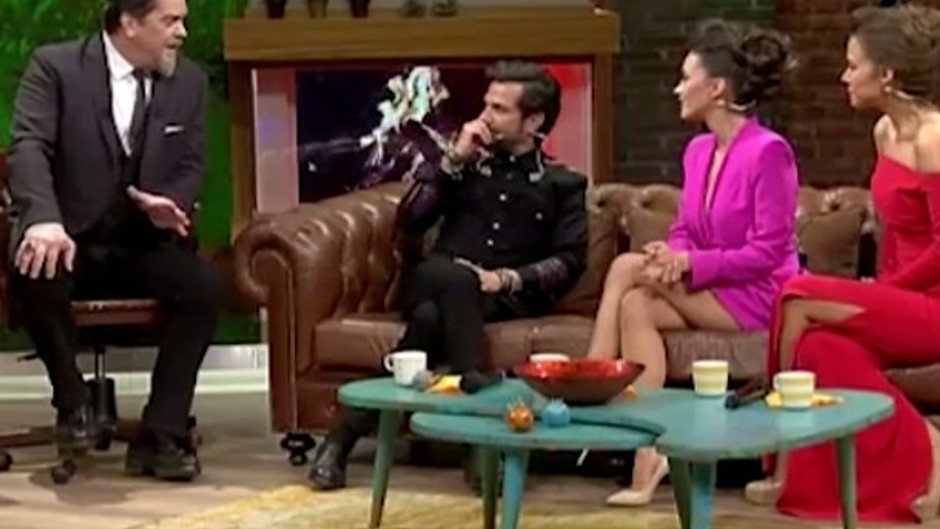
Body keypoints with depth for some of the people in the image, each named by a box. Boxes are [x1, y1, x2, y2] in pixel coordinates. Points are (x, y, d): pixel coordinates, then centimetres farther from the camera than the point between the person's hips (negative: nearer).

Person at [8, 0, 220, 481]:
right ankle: (72, 401, -10)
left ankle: (161, 435, -18)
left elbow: (190, 167, 8)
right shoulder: (55, 66, -6)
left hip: (143, 245, 3)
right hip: (70, 239, -3)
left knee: (205, 286, -26)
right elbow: (30, 146, -18)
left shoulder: (189, 81, 7)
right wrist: (44, 219, -38)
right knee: (36, 275, -37)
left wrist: (172, 203, -18)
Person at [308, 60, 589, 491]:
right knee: (458, 278, -39)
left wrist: (509, 279, -14)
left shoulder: (562, 185, 17)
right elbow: (409, 222, 9)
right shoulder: (466, 162, 24)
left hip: (504, 300, -1)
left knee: (431, 319, -37)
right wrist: (455, 159, 2)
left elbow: (569, 261, 2)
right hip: (434, 283, 1)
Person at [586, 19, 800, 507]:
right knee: (636, 304, -23)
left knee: (628, 267, -21)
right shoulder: (697, 150, 10)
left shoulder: (768, 151, -15)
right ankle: (647, 451, -30)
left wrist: (690, 263, -23)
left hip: (758, 297, -7)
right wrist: (672, 256, -12)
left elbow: (767, 254, -18)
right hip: (706, 292, 7)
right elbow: (684, 231, 12)